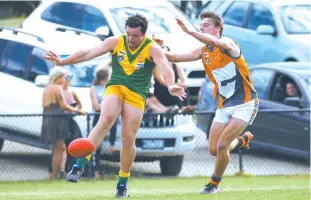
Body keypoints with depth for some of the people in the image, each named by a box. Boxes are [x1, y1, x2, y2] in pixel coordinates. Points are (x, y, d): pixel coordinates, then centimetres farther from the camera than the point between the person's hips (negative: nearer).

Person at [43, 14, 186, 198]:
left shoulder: (152, 48, -8)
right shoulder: (116, 42, -1)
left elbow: (165, 67, -24)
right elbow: (89, 53, -4)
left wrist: (171, 86, -44)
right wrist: (62, 62, -12)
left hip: (136, 95, -1)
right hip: (115, 88, 1)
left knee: (128, 137, -5)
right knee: (106, 119, -27)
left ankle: (123, 184, 12)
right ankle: (80, 165, -34)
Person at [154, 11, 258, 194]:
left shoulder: (228, 44, -16)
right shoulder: (203, 51, 5)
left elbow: (215, 42, -39)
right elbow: (177, 57, -1)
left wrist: (190, 31, -50)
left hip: (245, 104, -7)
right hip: (224, 106, 7)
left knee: (221, 146, -15)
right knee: (214, 150, 3)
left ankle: (214, 184, 8)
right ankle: (243, 140, 34)